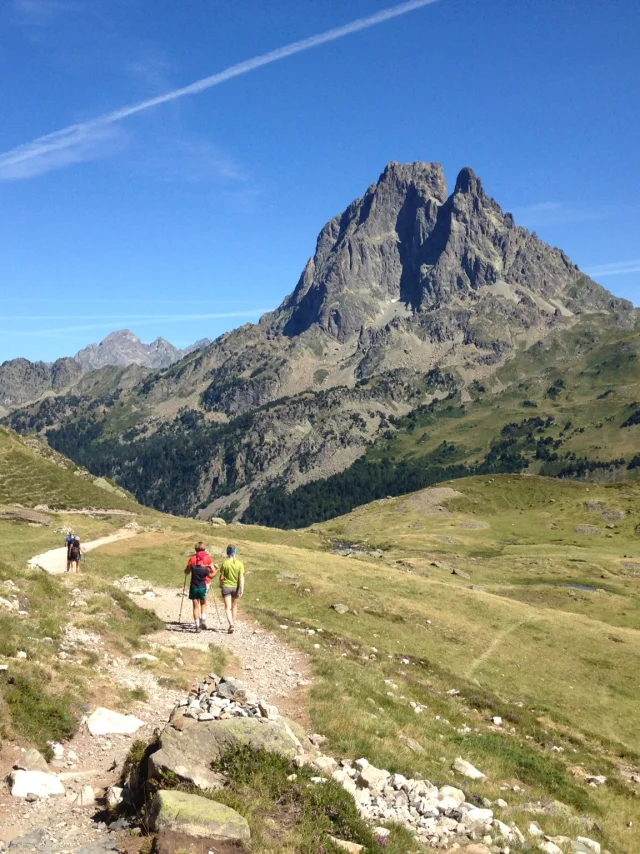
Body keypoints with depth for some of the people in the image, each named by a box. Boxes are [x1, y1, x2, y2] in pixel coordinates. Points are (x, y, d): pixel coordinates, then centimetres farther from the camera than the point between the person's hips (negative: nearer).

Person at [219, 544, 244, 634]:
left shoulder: (225, 563, -10)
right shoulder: (240, 563, -6)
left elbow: (221, 577, -4)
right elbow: (241, 577, -11)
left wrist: (221, 585, 14)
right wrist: (241, 589, -8)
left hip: (226, 586, -2)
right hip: (236, 587, 2)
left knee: (228, 607, -1)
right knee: (234, 606, 20)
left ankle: (231, 624, -20)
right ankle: (233, 624, 28)